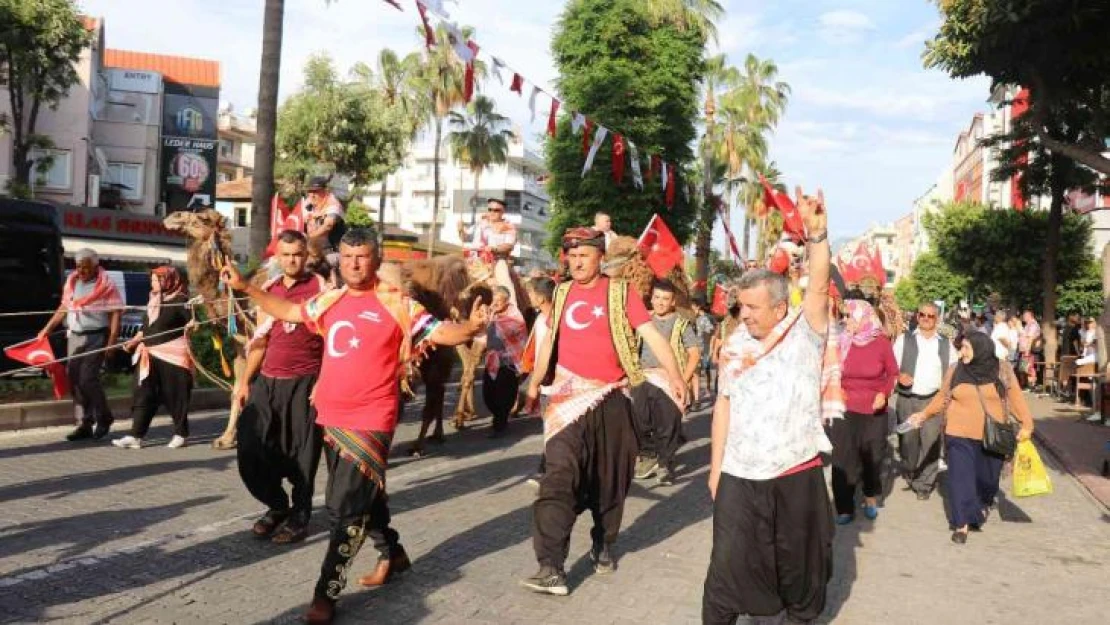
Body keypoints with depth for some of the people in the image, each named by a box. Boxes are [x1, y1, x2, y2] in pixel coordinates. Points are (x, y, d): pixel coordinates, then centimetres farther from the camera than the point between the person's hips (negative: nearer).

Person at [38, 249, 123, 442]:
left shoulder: (106, 285, -7)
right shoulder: (71, 282, 12)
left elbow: (116, 314, -10)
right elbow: (64, 308, 21)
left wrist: (112, 341, -17)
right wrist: (47, 329, 20)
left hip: (96, 337, -6)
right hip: (74, 337, 7)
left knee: (87, 378, -13)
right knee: (74, 378, 4)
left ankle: (104, 418, 7)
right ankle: (85, 424, 12)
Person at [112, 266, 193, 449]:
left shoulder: (180, 300, -8)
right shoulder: (153, 300, 16)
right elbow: (145, 327, 23)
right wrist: (133, 341, 16)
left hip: (173, 354, -8)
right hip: (150, 355, 8)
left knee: (174, 394, 0)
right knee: (143, 395, 5)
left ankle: (181, 434, 13)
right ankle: (136, 436, 7)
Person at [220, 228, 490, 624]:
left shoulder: (396, 304, -8)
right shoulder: (329, 302, 8)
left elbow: (440, 333, -12)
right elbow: (287, 311, 23)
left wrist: (471, 327, -31)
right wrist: (244, 287, 22)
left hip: (371, 420, -6)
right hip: (331, 418, 6)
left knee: (347, 507, -6)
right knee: (362, 496, 20)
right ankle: (391, 553, 41)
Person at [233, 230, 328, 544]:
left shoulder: (320, 287, -2)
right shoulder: (268, 290, 13)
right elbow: (261, 340, 19)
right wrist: (245, 381, 15)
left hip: (305, 382, -5)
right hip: (267, 381, 5)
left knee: (302, 455, 1)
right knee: (250, 450, 5)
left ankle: (299, 517, 18)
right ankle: (277, 506, 26)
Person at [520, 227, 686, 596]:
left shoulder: (620, 292, -2)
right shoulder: (562, 294, 9)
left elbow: (650, 334, -10)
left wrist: (674, 374, -23)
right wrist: (535, 382, 26)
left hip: (610, 397, -1)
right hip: (569, 396, 1)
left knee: (610, 478, 11)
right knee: (560, 476, -11)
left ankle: (603, 545, 34)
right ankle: (551, 567, -12)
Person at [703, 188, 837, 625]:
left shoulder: (806, 333, -4)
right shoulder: (736, 346, 3)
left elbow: (820, 288, -21)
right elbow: (724, 406, 6)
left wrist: (817, 234, -33)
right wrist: (715, 466, 6)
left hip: (797, 474, -1)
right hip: (739, 476, 2)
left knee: (799, 560, 16)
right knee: (728, 565, 3)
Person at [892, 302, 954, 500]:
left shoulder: (946, 344, 7)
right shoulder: (904, 339, 2)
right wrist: (899, 376, -17)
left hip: (934, 400, 1)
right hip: (907, 399, 0)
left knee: (930, 442, -2)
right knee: (907, 441, 8)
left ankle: (924, 483, 9)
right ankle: (909, 475, 30)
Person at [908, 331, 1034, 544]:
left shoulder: (1002, 370, -2)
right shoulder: (955, 370, 0)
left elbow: (1016, 398, -2)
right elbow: (943, 398, 7)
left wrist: (1026, 424, -10)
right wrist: (924, 414, 0)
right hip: (960, 435, 0)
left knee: (987, 477, 13)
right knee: (960, 478, -4)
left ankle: (983, 505, 45)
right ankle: (962, 524, 4)